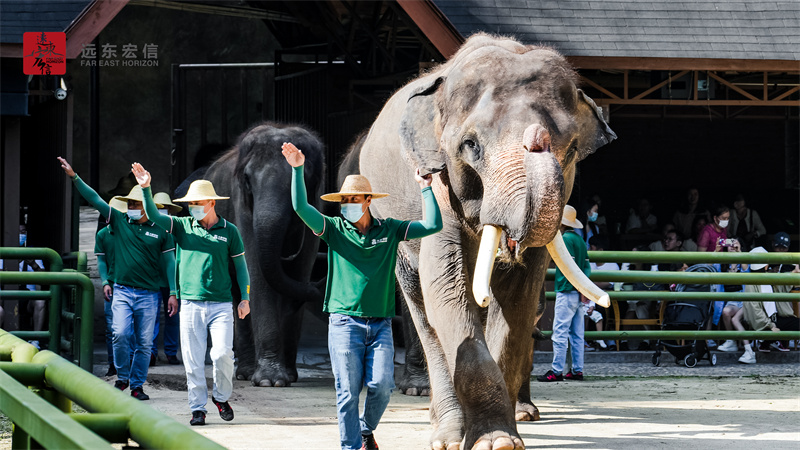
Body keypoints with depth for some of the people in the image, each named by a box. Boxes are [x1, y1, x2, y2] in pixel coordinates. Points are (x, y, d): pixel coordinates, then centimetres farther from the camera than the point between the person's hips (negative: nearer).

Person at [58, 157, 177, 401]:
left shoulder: (160, 232, 2)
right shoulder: (120, 221, 5)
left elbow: (169, 262, 6)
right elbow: (95, 200, 2)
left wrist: (173, 293, 1)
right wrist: (74, 177, -5)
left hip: (148, 294, 0)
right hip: (122, 291, 0)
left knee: (144, 342, 2)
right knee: (121, 335, -16)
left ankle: (137, 386, 12)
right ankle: (122, 377, 5)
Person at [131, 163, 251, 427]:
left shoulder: (229, 231, 5)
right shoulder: (183, 226, 6)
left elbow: (240, 265, 10)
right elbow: (154, 216, -5)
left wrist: (245, 298, 4)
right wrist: (145, 189, -19)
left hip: (221, 304, -1)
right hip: (191, 304, 1)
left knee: (223, 353, -13)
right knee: (193, 359, -1)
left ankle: (221, 396, 11)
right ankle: (198, 408, 7)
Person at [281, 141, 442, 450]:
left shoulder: (389, 230, 9)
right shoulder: (334, 229, 5)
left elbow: (432, 225, 6)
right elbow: (301, 207, -7)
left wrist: (425, 188, 3)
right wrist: (297, 170, -15)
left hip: (380, 324, 1)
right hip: (345, 321, -1)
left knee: (382, 384, -9)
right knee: (348, 390, -5)